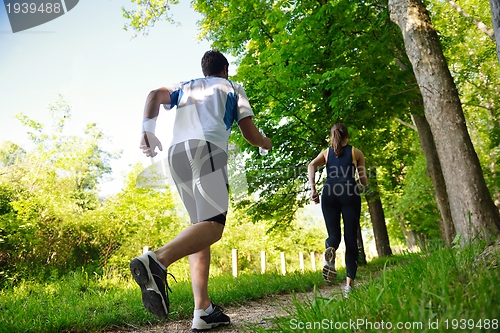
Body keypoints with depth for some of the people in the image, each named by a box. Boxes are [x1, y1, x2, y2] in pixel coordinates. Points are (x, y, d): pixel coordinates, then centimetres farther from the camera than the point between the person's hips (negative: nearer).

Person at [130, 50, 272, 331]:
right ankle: (156, 260, -44)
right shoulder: (232, 87, 24)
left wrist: (148, 129, 1)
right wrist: (266, 144, 36)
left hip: (177, 152, 6)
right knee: (213, 226, -18)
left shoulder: (186, 86, 33)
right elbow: (250, 133, 16)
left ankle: (203, 310, -1)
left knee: (201, 227, 6)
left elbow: (156, 95, 12)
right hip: (207, 148, -5)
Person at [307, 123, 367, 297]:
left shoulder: (325, 152, 21)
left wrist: (313, 189, -4)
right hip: (349, 192, -1)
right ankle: (349, 284, -5)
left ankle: (330, 251, -29)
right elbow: (363, 180, 15)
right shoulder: (356, 152, 17)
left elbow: (311, 166, 1)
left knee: (334, 233, 10)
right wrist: (361, 189, 37)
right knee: (351, 238, 3)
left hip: (329, 193, 2)